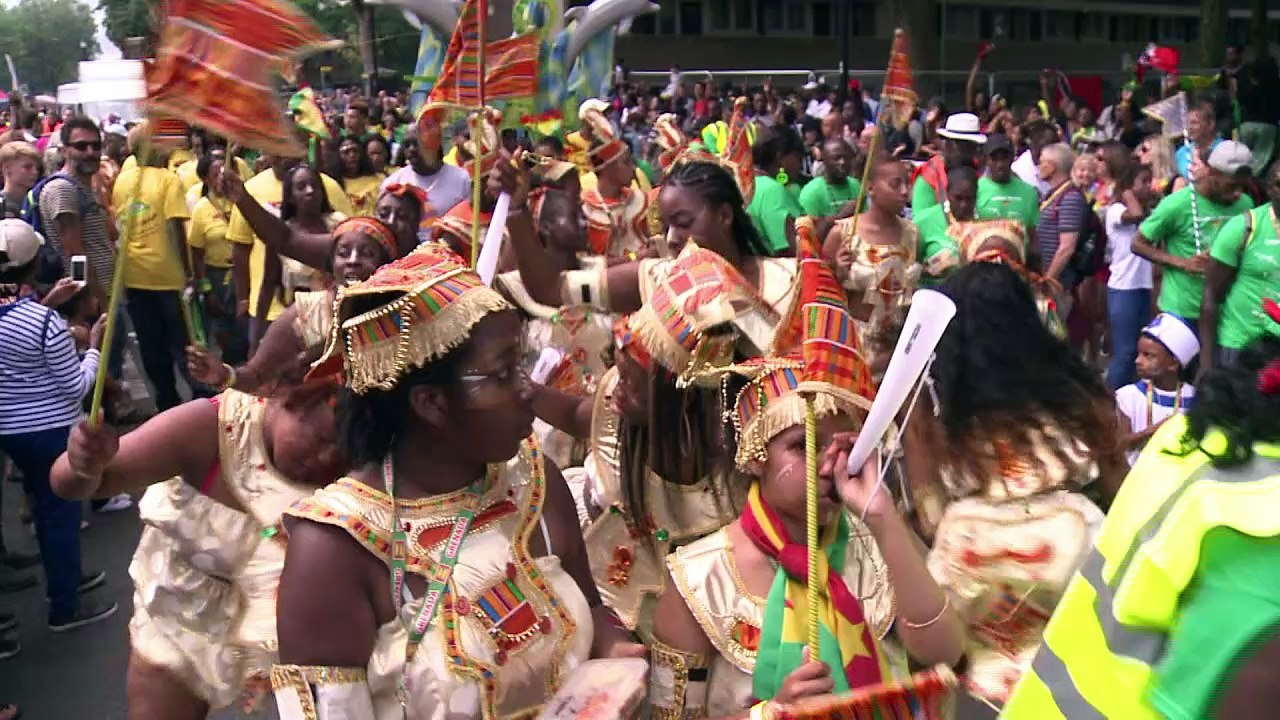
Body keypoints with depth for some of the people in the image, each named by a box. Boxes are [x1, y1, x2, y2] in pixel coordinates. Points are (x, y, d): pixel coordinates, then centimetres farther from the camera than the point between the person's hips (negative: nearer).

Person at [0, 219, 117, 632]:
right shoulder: (46, 321, -25)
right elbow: (77, 386, -18)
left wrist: (47, 303, 16)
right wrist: (96, 345, -5)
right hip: (51, 430, -7)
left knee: (44, 504, 24)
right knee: (62, 511, 7)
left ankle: (64, 578, 41)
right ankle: (65, 607, 17)